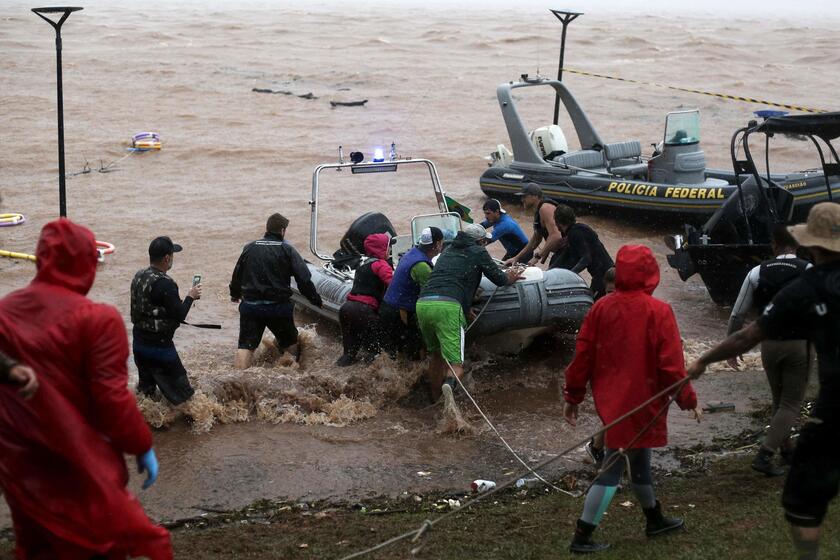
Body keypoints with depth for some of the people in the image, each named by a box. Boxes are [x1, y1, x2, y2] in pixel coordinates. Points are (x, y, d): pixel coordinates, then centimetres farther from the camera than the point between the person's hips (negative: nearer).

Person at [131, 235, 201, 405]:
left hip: (139, 343, 8)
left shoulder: (138, 276, 3)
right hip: (159, 346, -8)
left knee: (145, 390, 19)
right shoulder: (165, 284, -23)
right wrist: (190, 297, -3)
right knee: (182, 396, 1)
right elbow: (179, 316, -19)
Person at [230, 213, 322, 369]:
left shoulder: (249, 248, 7)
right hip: (278, 306, -2)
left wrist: (235, 294, 35)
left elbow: (237, 274, 17)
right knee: (289, 341, 19)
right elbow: (304, 279, -10)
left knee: (246, 345, -1)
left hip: (250, 305, 2)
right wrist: (315, 299, 1)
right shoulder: (287, 250, -3)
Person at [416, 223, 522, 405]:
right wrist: (510, 278, 40)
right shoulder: (478, 252, 13)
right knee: (455, 364, -9)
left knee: (437, 355, 25)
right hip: (448, 306, -6)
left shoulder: (447, 252, 30)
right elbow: (499, 279, 17)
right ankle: (449, 384, -41)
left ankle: (435, 401, 23)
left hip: (422, 303, 6)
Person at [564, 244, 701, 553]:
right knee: (613, 467, 1)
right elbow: (672, 363, -16)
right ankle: (582, 537, -1)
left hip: (611, 399, 6)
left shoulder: (601, 308, -1)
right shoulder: (658, 312, -15)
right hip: (640, 403, -6)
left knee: (638, 456, 21)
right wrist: (688, 400, -5)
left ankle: (655, 519, 39)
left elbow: (582, 356, 2)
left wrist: (572, 396, 11)